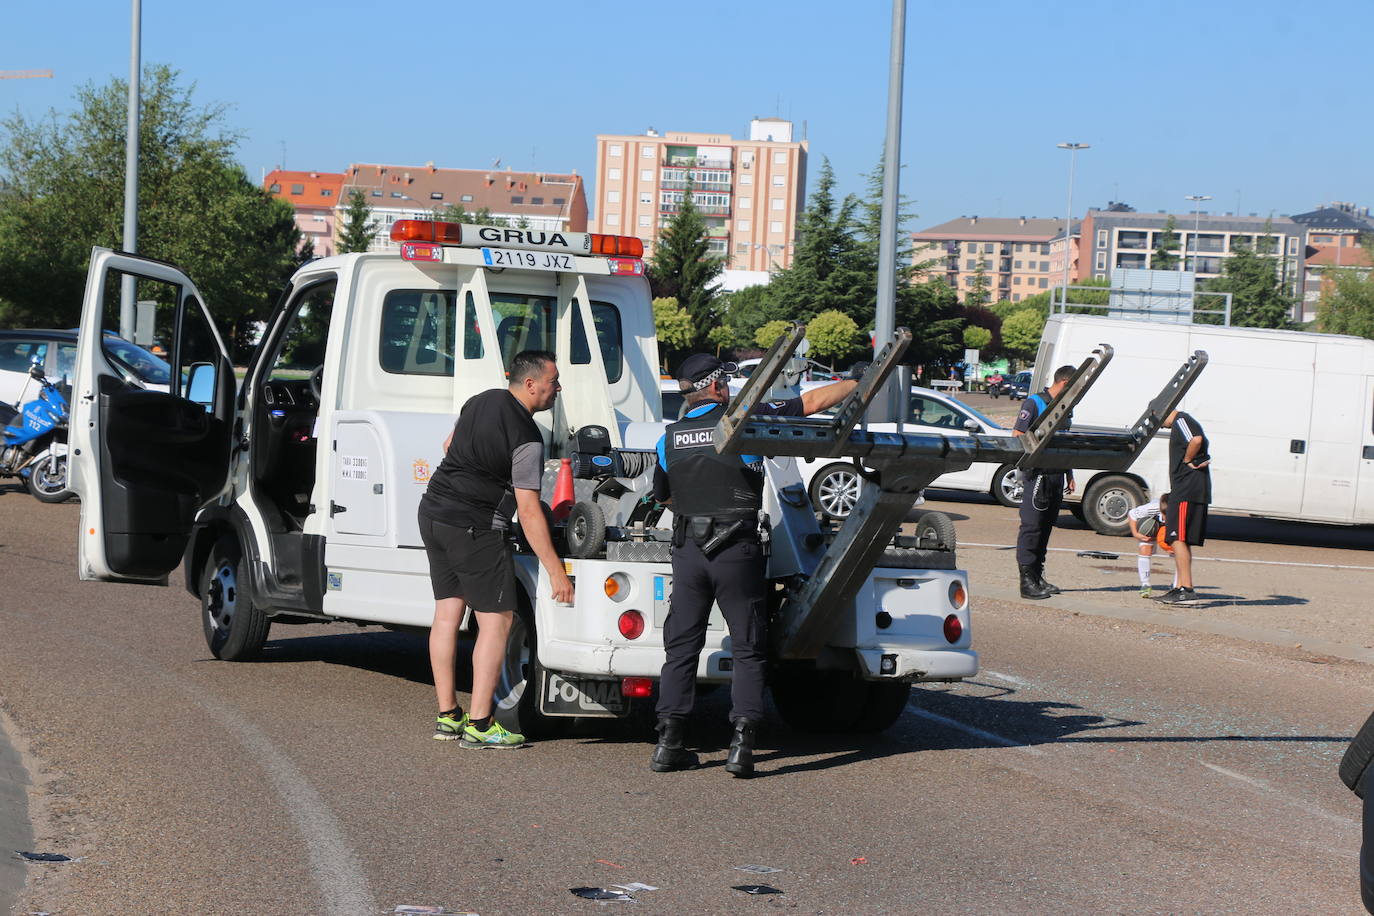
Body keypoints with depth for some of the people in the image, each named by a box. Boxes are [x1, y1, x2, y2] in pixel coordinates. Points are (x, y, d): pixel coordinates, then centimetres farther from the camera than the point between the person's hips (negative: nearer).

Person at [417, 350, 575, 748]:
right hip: (475, 528, -9)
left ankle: (447, 716, 15)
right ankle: (479, 723, -7)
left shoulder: (480, 401, 9)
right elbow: (528, 511, -18)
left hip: (433, 510, 9)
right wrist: (556, 571, -15)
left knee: (447, 612, 11)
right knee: (496, 620, -3)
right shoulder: (527, 438, -16)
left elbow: (449, 446, 26)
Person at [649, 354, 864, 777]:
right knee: (748, 650, 5)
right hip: (737, 551, -3)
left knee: (681, 646, 10)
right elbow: (812, 402, 3)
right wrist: (855, 380, 17)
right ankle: (742, 744, -4)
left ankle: (669, 742, 6)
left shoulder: (669, 438, 6)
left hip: (688, 550, 3)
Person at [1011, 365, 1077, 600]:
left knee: (1046, 527, 11)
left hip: (1056, 475, 8)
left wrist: (1069, 475, 21)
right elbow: (1017, 436, -10)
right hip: (1038, 474, -8)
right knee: (1031, 527, -7)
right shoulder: (1034, 403, -6)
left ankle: (1038, 578, 17)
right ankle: (1027, 581, -8)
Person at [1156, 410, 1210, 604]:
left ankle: (1187, 589, -17)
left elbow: (1196, 440, -26)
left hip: (1188, 490, -11)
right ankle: (1180, 587, 17)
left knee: (1178, 538, -13)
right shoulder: (1178, 424, 23)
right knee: (1183, 540, 13)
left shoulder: (1180, 420, -9)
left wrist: (1187, 461, -13)